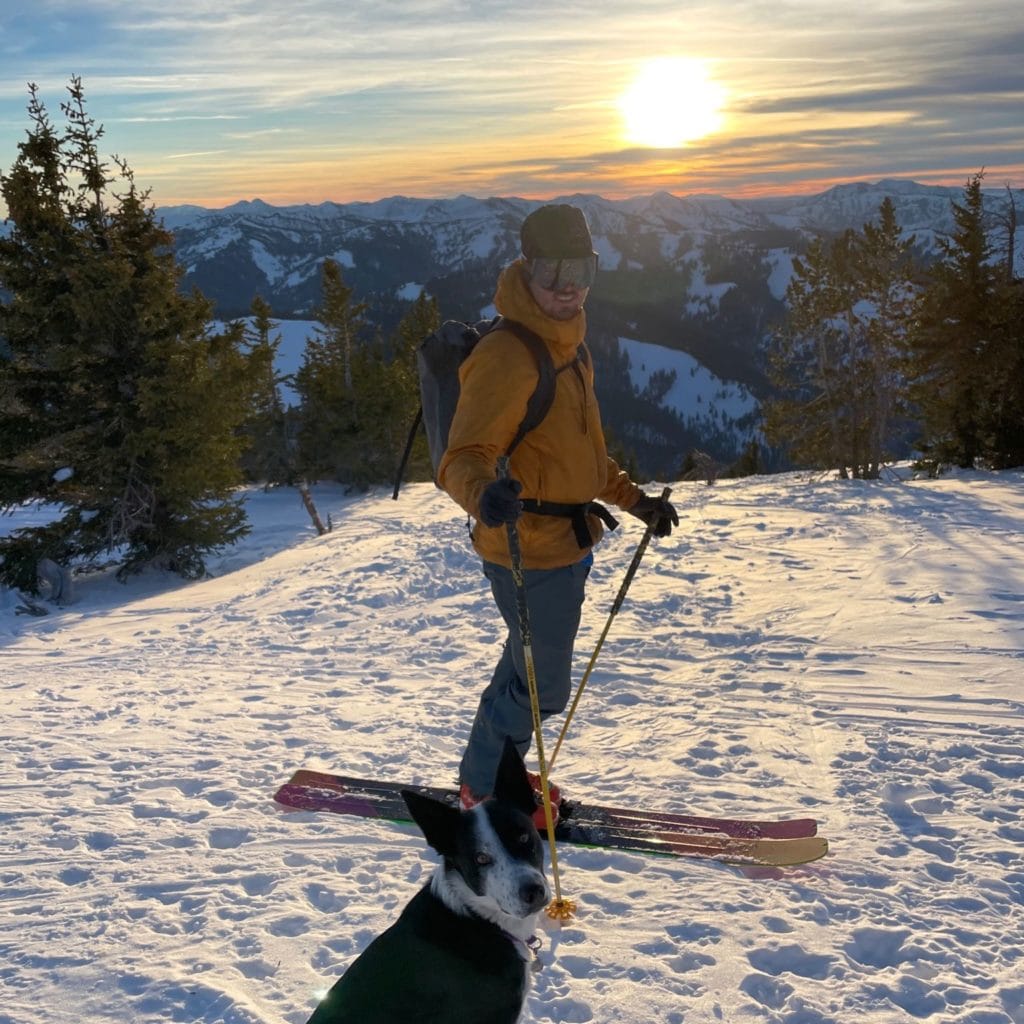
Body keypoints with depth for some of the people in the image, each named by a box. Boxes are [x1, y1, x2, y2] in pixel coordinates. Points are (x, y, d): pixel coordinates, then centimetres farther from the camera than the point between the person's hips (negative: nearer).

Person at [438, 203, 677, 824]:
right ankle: (485, 789, 27)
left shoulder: (569, 347, 9)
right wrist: (485, 495, -51)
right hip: (531, 554, -9)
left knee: (530, 671, 24)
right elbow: (464, 458, -31)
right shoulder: (507, 356, -22)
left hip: (568, 546, 10)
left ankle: (492, 774, 44)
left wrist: (634, 499, 23)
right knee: (543, 688, 4)